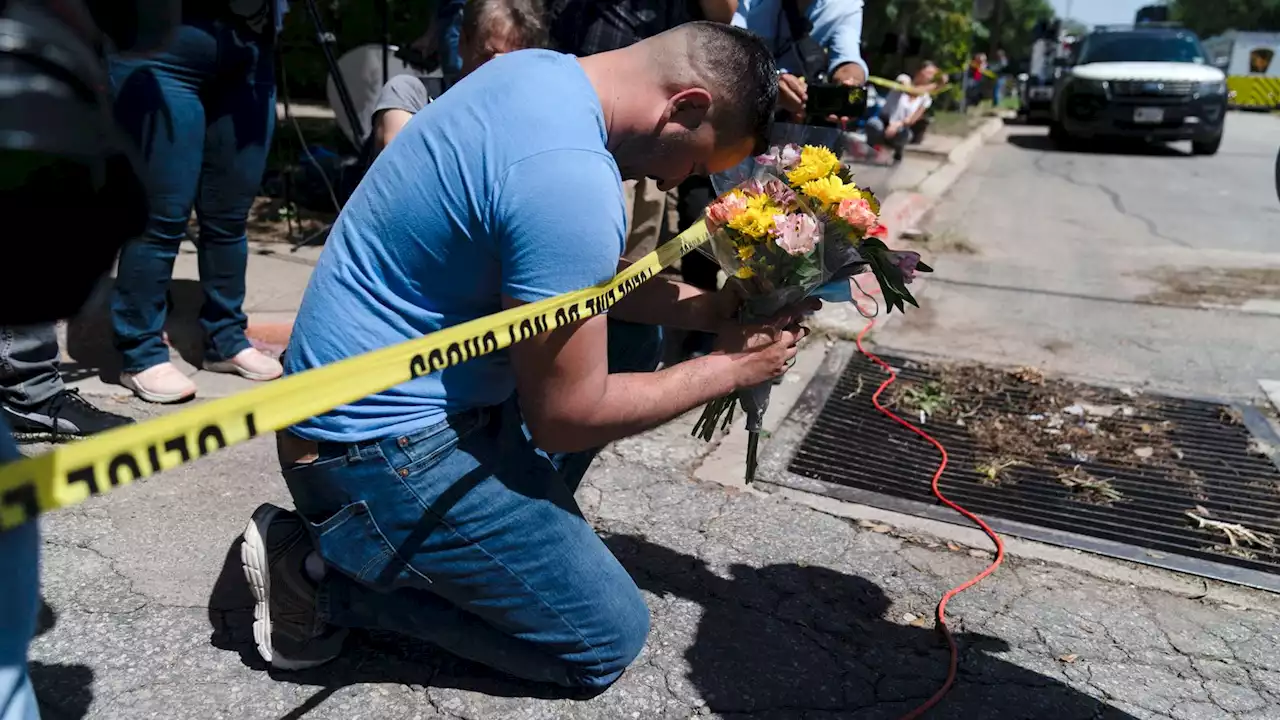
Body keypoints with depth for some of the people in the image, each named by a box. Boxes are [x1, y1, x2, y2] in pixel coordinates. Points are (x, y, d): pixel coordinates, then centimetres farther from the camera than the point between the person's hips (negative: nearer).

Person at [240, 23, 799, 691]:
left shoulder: (539, 70, 1)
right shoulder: (571, 179, -29)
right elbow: (567, 415, -20)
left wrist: (707, 309, 4)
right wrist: (731, 366, -8)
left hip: (377, 389, 10)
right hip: (382, 447, -10)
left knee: (631, 346, 15)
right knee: (610, 639, 1)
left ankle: (522, 522, 14)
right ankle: (323, 576, 2)